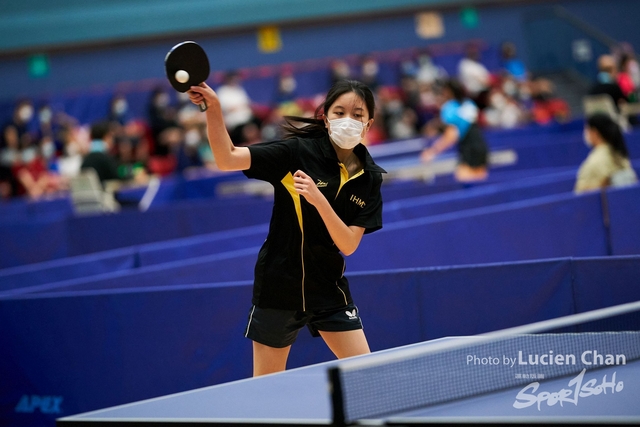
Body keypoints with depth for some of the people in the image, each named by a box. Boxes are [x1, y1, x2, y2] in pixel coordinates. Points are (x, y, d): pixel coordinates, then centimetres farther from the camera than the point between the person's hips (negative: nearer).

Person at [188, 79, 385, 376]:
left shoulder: (369, 177, -3)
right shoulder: (299, 151, -13)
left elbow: (348, 245, -12)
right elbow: (228, 159, -22)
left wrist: (319, 200, -28)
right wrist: (213, 108, -36)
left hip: (329, 290, 3)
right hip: (278, 285, -3)